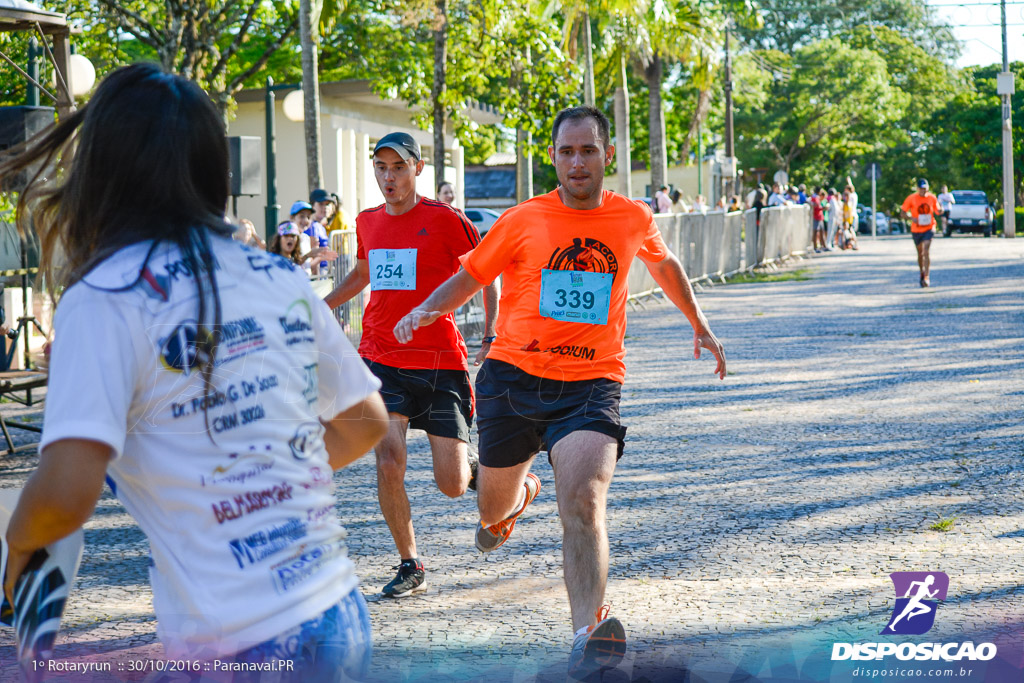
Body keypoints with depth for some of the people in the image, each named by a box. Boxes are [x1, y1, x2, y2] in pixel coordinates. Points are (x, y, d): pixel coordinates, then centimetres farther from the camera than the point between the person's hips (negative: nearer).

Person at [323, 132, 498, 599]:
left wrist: (490, 340, -10)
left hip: (440, 362, -3)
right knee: (389, 462, -13)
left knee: (452, 486, -3)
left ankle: (474, 467, 35)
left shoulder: (444, 219, -7)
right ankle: (410, 566, 5)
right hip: (381, 359, 3)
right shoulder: (367, 222, 8)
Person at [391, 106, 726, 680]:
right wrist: (424, 311, -9)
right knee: (494, 510, 16)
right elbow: (469, 278, 10)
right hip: (513, 376, 1)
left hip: (591, 384, -1)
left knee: (583, 503, -25)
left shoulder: (633, 218, 6)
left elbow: (663, 263, 29)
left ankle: (588, 635, -36)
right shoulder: (523, 220, 0)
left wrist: (699, 324, 33)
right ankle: (520, 491, 55)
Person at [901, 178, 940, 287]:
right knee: (920, 253, 13)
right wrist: (912, 218, -20)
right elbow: (903, 212, -1)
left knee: (926, 251, -16)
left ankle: (927, 277, -19)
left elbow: (937, 211, 8)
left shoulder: (932, 198, -1)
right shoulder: (911, 198, -6)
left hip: (929, 228, -1)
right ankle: (922, 273, 36)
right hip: (916, 229, 1)